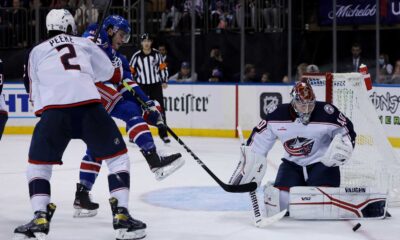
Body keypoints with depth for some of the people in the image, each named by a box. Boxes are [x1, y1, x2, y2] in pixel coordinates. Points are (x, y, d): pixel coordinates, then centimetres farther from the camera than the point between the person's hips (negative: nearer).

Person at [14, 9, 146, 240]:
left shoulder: (37, 51, 23)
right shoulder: (85, 44, 23)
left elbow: (35, 93, 22)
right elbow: (107, 72, 32)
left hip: (53, 110, 0)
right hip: (90, 107, 0)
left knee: (38, 164, 18)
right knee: (118, 157, 16)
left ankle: (40, 219, 3)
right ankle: (122, 215, 7)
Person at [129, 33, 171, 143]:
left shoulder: (156, 54, 1)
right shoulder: (137, 56, -5)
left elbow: (163, 67, 8)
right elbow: (131, 71, 1)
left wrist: (164, 81, 1)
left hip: (156, 85, 1)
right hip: (142, 86, -1)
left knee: (160, 109, 1)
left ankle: (163, 133, 9)